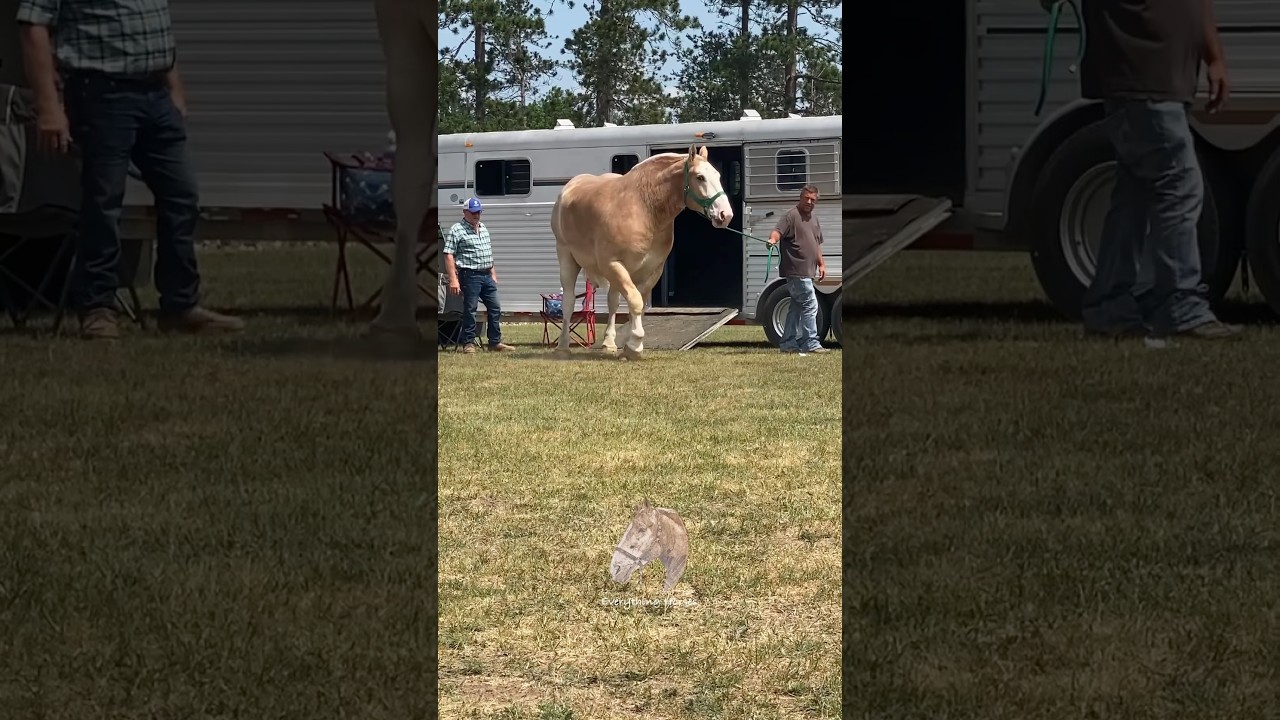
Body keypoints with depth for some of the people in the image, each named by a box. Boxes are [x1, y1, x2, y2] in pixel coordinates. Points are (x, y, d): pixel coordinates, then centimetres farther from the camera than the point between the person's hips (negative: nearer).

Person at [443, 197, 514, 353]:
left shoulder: (483, 228, 17)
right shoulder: (457, 230, -7)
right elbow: (449, 255, -13)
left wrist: (493, 274, 20)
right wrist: (453, 279, -20)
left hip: (487, 276, 7)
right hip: (470, 275, -7)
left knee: (495, 309, 8)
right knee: (470, 310, -3)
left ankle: (495, 342, 15)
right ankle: (469, 343, 5)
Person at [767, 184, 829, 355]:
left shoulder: (814, 219, 19)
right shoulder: (792, 216, -9)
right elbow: (778, 231, -23)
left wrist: (821, 264, 23)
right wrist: (773, 239, -45)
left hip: (808, 271, 9)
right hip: (796, 271, -9)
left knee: (797, 307, 12)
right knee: (810, 304, -11)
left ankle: (789, 343, 17)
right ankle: (810, 343, -9)